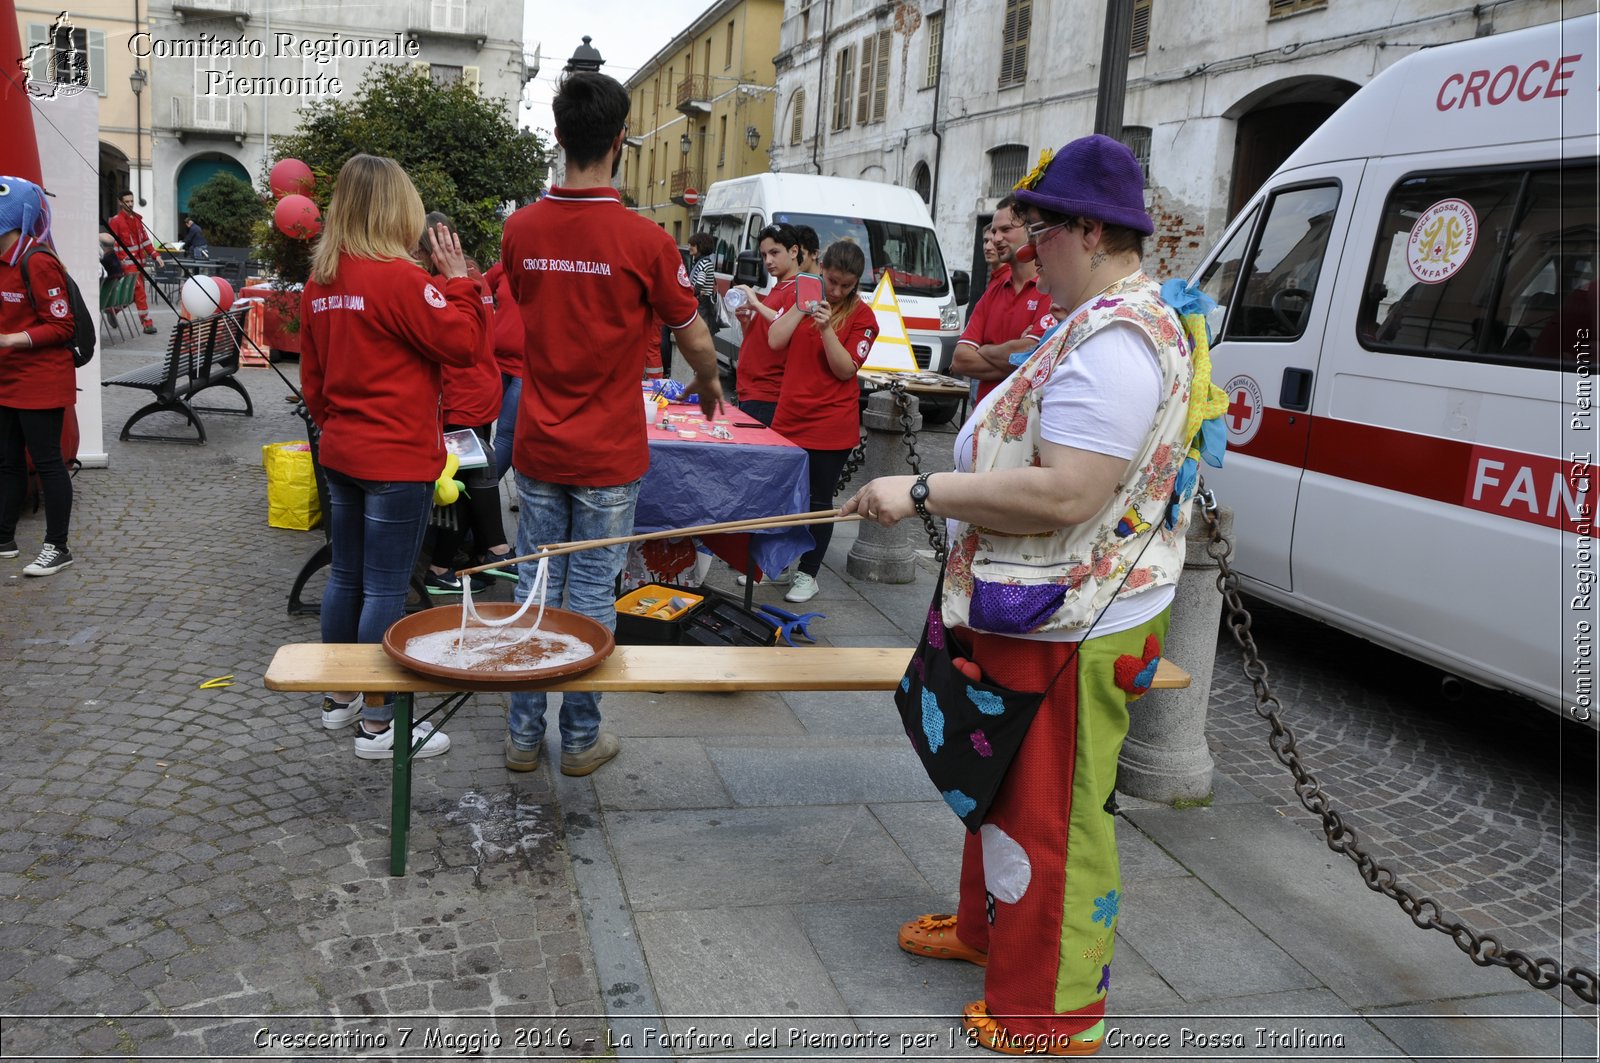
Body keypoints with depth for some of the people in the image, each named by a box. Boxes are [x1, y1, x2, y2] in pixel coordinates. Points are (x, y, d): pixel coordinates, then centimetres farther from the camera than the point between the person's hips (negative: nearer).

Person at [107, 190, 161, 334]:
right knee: (139, 290, -12)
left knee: (137, 292, 11)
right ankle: (147, 322, -10)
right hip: (127, 261, -7)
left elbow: (144, 239, 18)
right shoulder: (115, 221, -7)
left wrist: (155, 255, 9)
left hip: (140, 260, 7)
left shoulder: (137, 218, 13)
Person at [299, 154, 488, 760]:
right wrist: (458, 280, -4)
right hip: (397, 459, -8)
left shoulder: (320, 283, 8)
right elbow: (462, 343, -14)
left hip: (341, 454, 8)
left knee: (345, 576, 18)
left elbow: (312, 375, 15)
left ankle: (339, 698, 31)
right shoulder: (400, 278, -17)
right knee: (386, 589, -1)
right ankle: (379, 724, 7)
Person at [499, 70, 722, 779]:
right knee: (592, 596, 7)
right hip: (609, 454, -3)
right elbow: (691, 335, -1)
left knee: (535, 588, 13)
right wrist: (709, 383, 20)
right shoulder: (646, 240, -14)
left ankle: (524, 734, 22)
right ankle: (580, 738, 19)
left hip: (538, 447, 4)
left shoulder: (520, 230, -2)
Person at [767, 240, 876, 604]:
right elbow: (775, 341, -1)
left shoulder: (862, 316, -4)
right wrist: (802, 307, -9)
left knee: (818, 499, 4)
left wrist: (826, 328, -23)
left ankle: (808, 574, 16)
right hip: (790, 416, 4)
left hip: (831, 425, -4)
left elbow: (846, 369, -12)